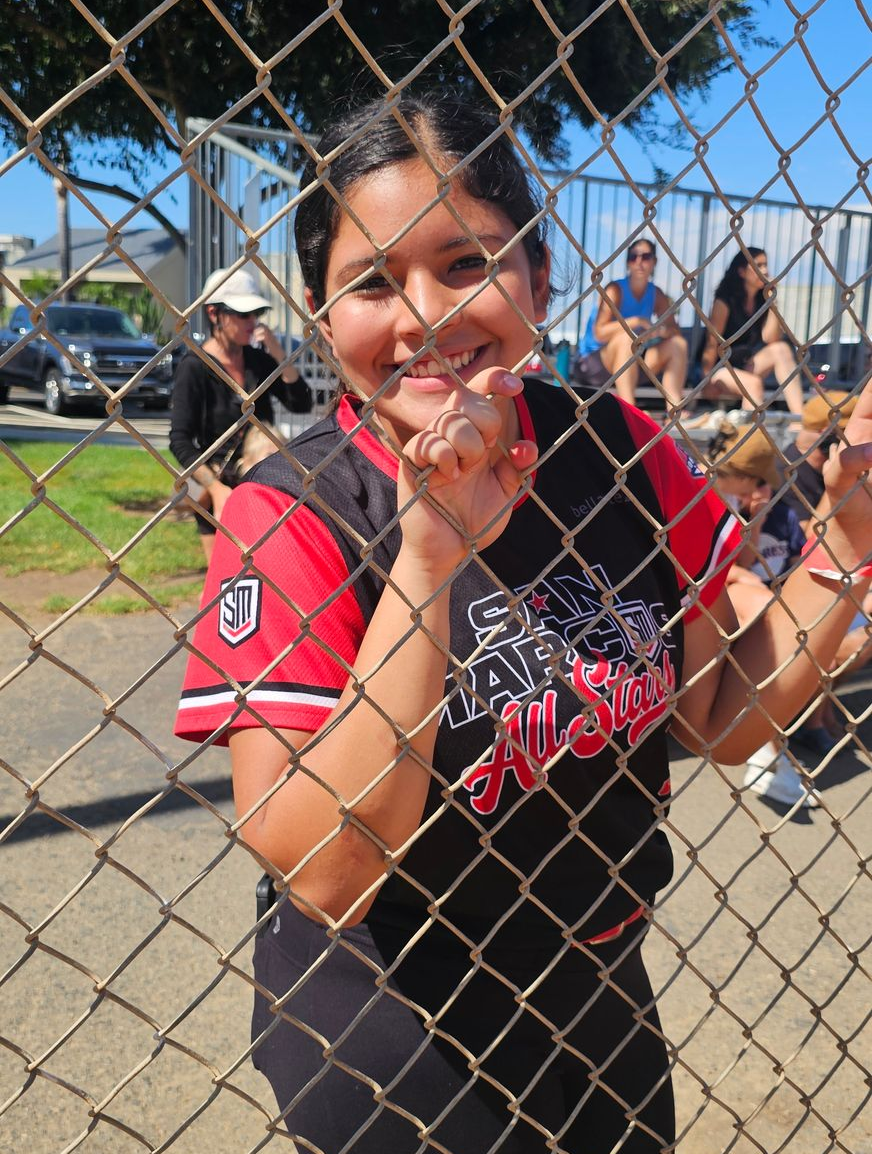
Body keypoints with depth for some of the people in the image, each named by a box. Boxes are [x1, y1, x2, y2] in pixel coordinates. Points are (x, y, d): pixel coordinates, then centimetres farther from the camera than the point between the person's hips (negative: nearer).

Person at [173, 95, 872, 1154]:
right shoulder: (289, 515, -22)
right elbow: (323, 878, -27)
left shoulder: (625, 451, -11)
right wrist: (423, 562, -34)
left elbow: (721, 721, -1)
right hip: (382, 1034, -3)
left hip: (595, 992, 4)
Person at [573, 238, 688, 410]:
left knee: (678, 344, -8)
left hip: (630, 364, 6)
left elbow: (675, 331, 1)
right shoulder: (616, 290, -12)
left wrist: (662, 330, -22)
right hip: (593, 362, -6)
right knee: (627, 338, -34)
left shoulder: (656, 294, 5)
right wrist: (635, 322, -31)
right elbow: (600, 333, -24)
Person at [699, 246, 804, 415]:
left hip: (746, 365, 6)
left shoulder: (762, 300, 4)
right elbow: (712, 343, -14)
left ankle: (799, 418, -32)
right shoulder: (726, 301, -12)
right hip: (720, 368, -6)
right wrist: (707, 380, -18)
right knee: (753, 383, -33)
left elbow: (770, 339, -8)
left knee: (781, 349, -19)